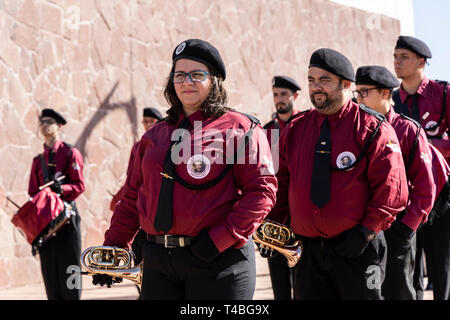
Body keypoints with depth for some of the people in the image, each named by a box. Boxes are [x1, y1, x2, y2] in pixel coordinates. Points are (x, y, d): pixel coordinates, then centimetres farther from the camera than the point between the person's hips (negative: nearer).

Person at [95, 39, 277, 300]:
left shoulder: (240, 129, -1)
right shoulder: (155, 136, 16)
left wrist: (220, 239, -17)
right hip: (158, 262, 5)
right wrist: (114, 246, 12)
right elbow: (133, 196, 19)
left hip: (217, 260, -5)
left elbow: (262, 190, -10)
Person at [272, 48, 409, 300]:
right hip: (306, 249, 4)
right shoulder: (294, 130, 9)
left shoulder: (372, 129, -5)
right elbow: (281, 182, 17)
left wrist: (366, 232, -14)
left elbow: (391, 187, -8)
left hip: (357, 250, -4)